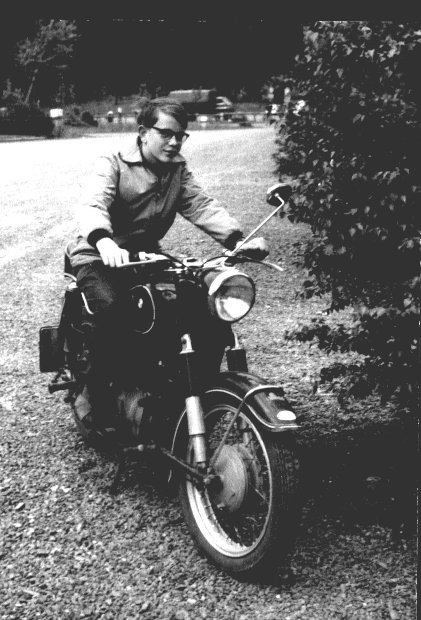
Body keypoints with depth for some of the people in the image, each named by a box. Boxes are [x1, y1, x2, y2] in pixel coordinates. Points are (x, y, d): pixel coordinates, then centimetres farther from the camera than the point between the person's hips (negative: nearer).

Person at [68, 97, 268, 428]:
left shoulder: (178, 170, 8)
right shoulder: (114, 163, -9)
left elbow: (202, 205, -7)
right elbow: (93, 204, -27)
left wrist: (237, 239, -28)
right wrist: (103, 240, -51)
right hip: (100, 256, -5)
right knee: (110, 308, -33)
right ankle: (93, 394, -14)